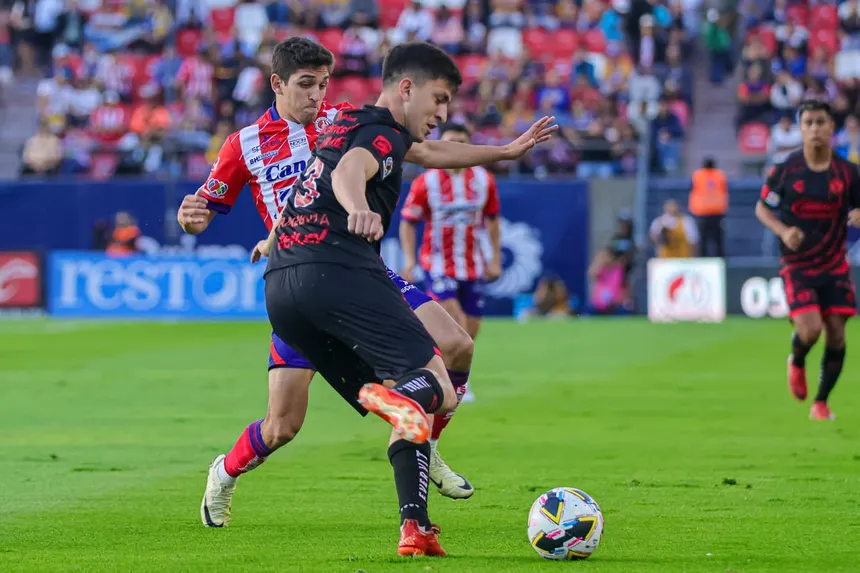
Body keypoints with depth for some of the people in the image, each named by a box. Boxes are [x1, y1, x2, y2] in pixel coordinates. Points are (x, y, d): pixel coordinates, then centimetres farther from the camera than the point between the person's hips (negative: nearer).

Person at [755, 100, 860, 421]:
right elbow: (761, 208, 5)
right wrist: (783, 231, -14)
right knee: (810, 329, -18)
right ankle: (797, 363, 19)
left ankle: (821, 403, 15)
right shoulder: (785, 171, -6)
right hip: (797, 265, -3)